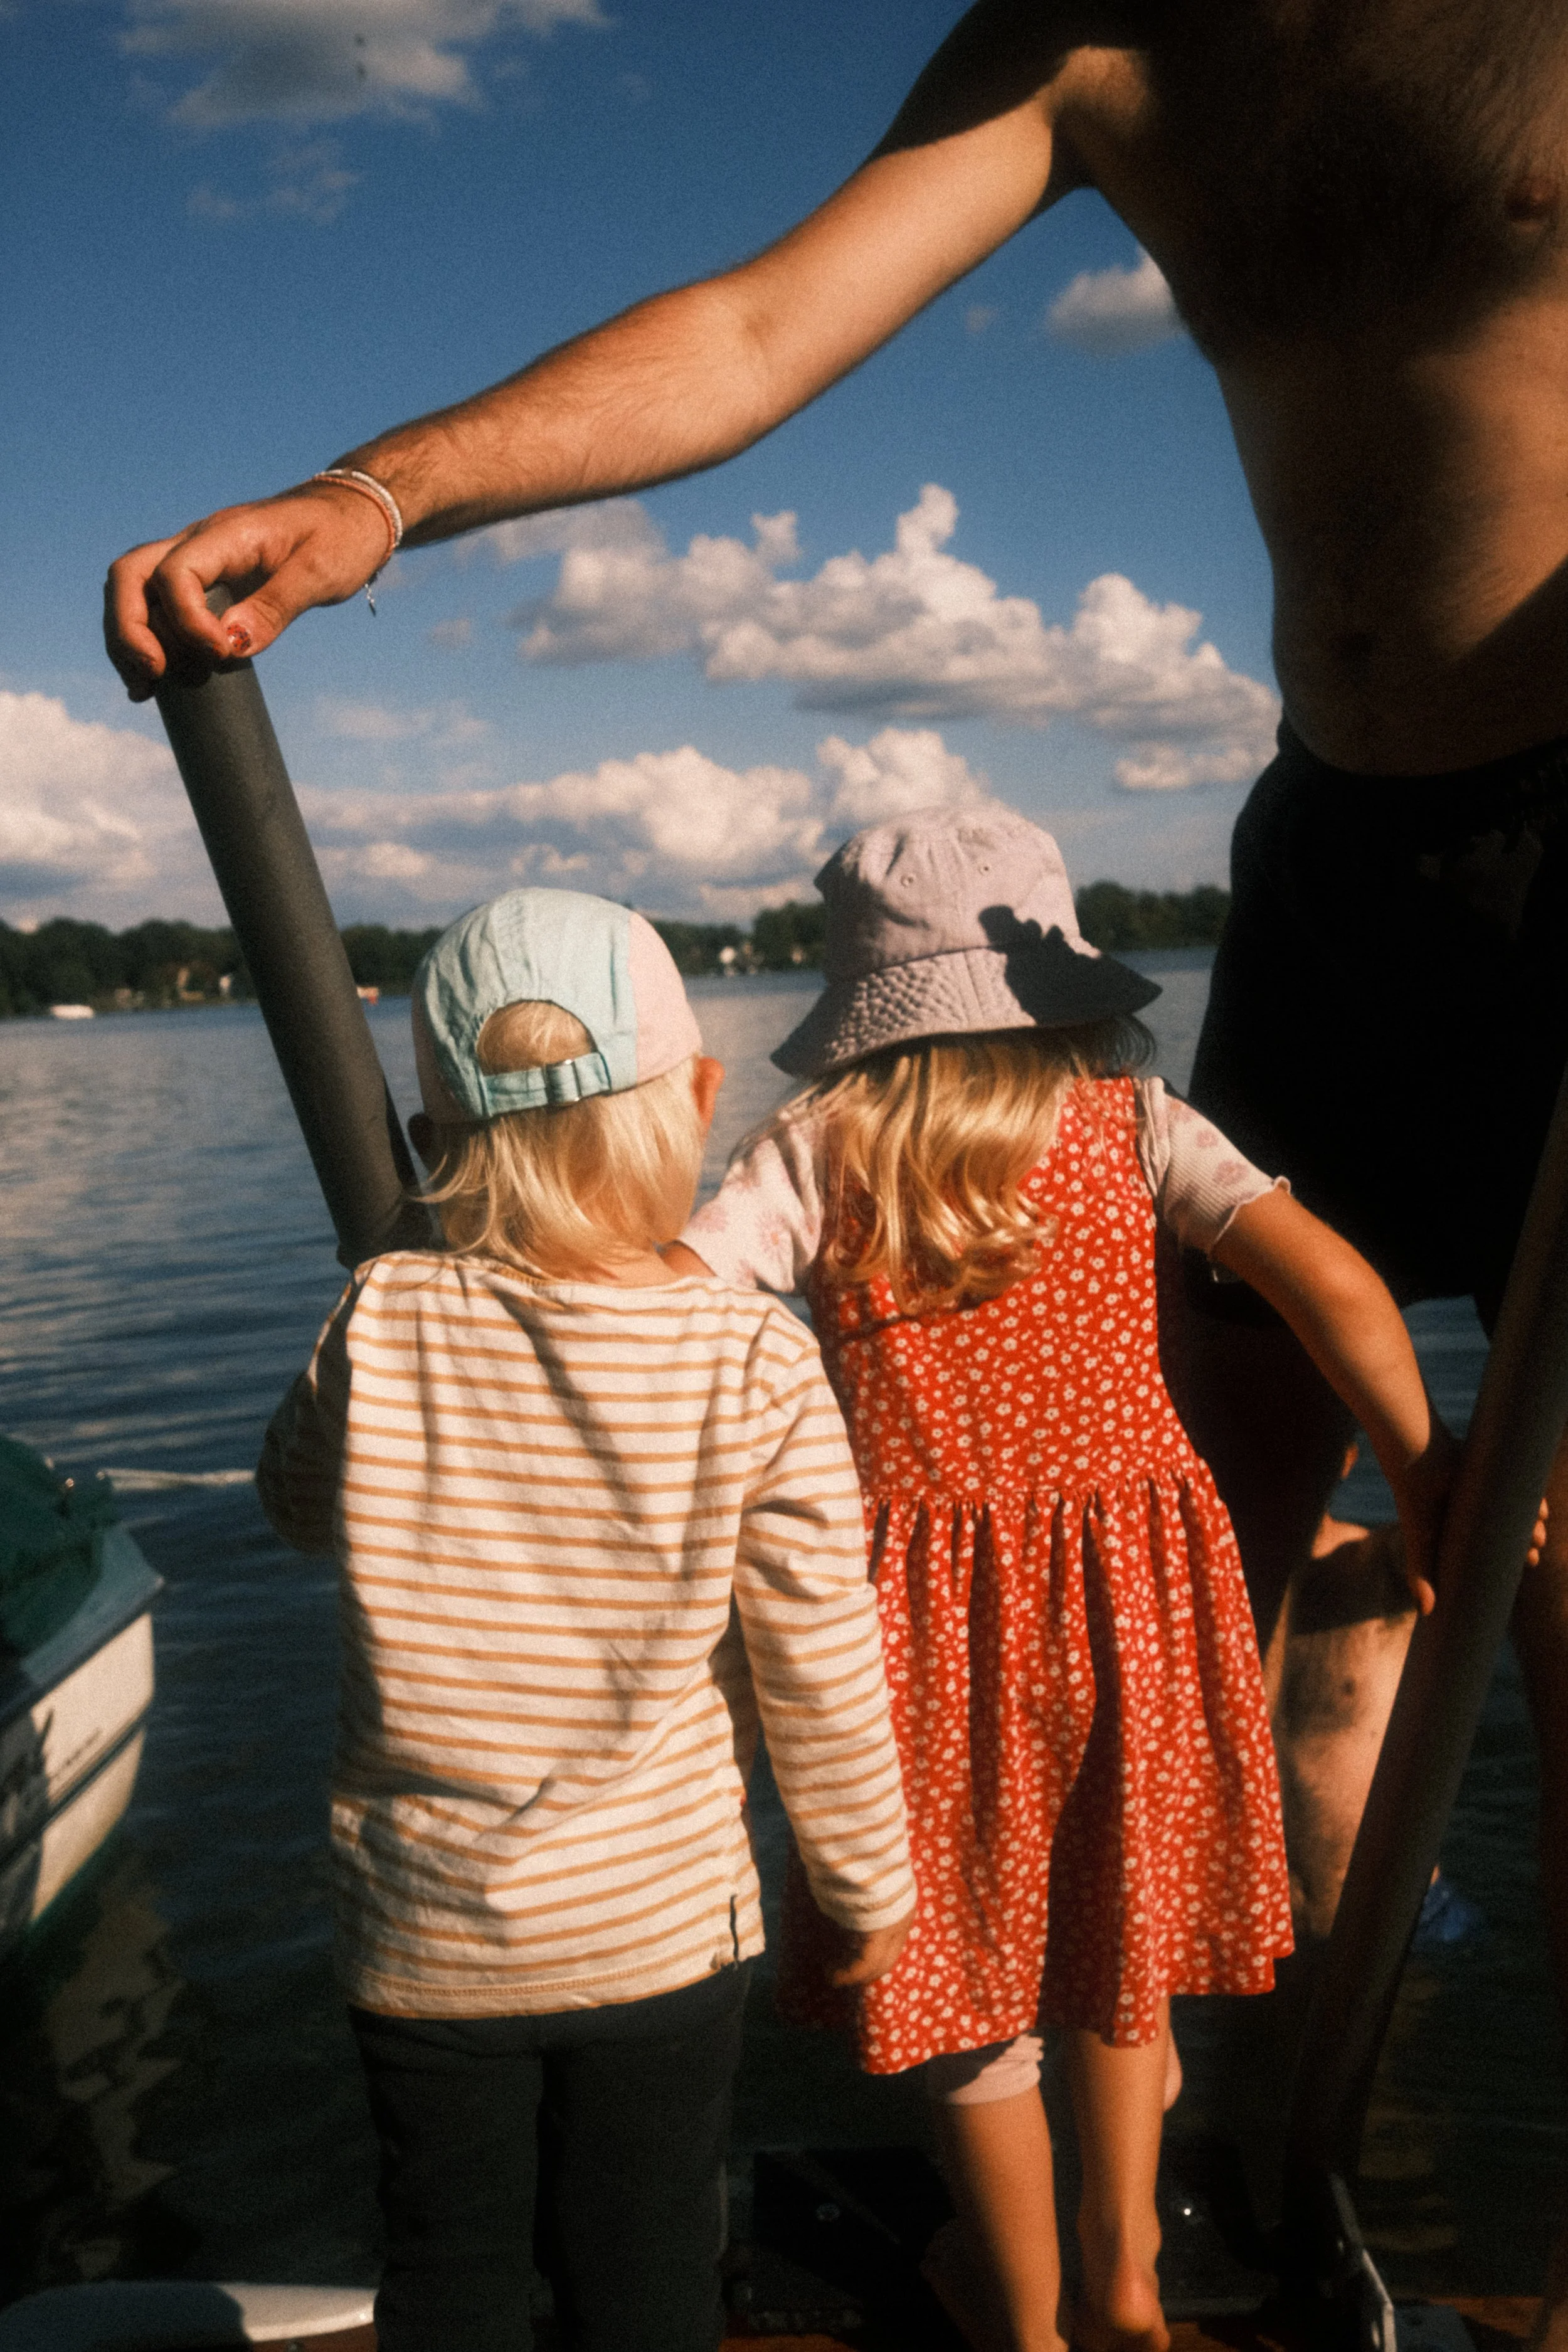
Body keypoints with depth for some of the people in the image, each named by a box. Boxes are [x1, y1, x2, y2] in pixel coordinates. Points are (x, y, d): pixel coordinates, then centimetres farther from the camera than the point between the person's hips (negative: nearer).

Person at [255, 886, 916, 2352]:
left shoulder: (378, 1330, -16)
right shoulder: (757, 1367, -19)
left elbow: (296, 1497, 5)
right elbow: (821, 1675, -13)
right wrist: (870, 1885, 4)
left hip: (421, 1935, 1)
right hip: (661, 1925, -1)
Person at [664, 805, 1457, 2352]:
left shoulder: (820, 1146, -6)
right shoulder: (1129, 1121, -3)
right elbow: (1330, 1280, -11)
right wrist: (1423, 1483, 0)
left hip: (931, 1614, -1)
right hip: (1134, 1586, 2)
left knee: (966, 1965, 20)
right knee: (1113, 1930, 26)